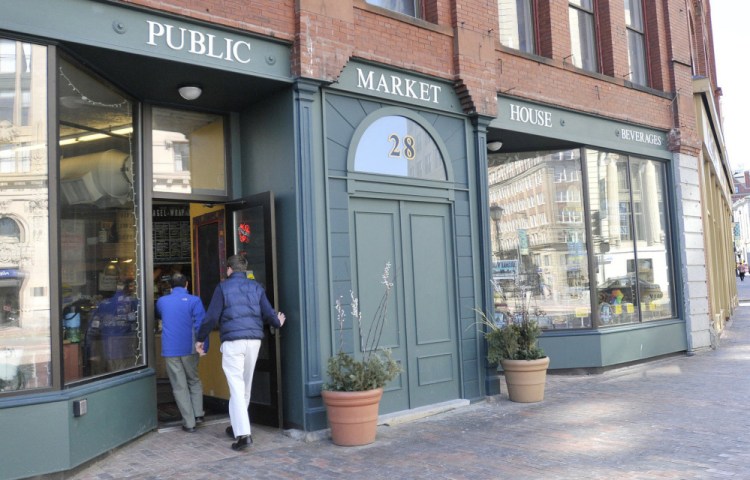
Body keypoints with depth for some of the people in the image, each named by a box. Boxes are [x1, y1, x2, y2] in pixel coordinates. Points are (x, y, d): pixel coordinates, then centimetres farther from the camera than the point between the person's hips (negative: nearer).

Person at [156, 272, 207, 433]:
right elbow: (201, 325, -13)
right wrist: (203, 346, -11)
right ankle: (198, 413, 12)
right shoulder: (194, 301, -5)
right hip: (189, 349, -1)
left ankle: (189, 422, 7)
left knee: (179, 386, 6)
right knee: (194, 381, 19)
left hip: (170, 350, 1)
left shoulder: (162, 301, 7)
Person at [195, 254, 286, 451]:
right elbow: (268, 313, 8)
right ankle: (238, 426, 32)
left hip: (232, 341, -4)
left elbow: (212, 316, -3)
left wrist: (200, 338, 10)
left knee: (236, 387, -5)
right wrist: (278, 322, 30)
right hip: (254, 340, 4)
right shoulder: (256, 287, 11)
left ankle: (243, 433, -13)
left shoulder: (223, 287, 1)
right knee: (246, 385, 17)